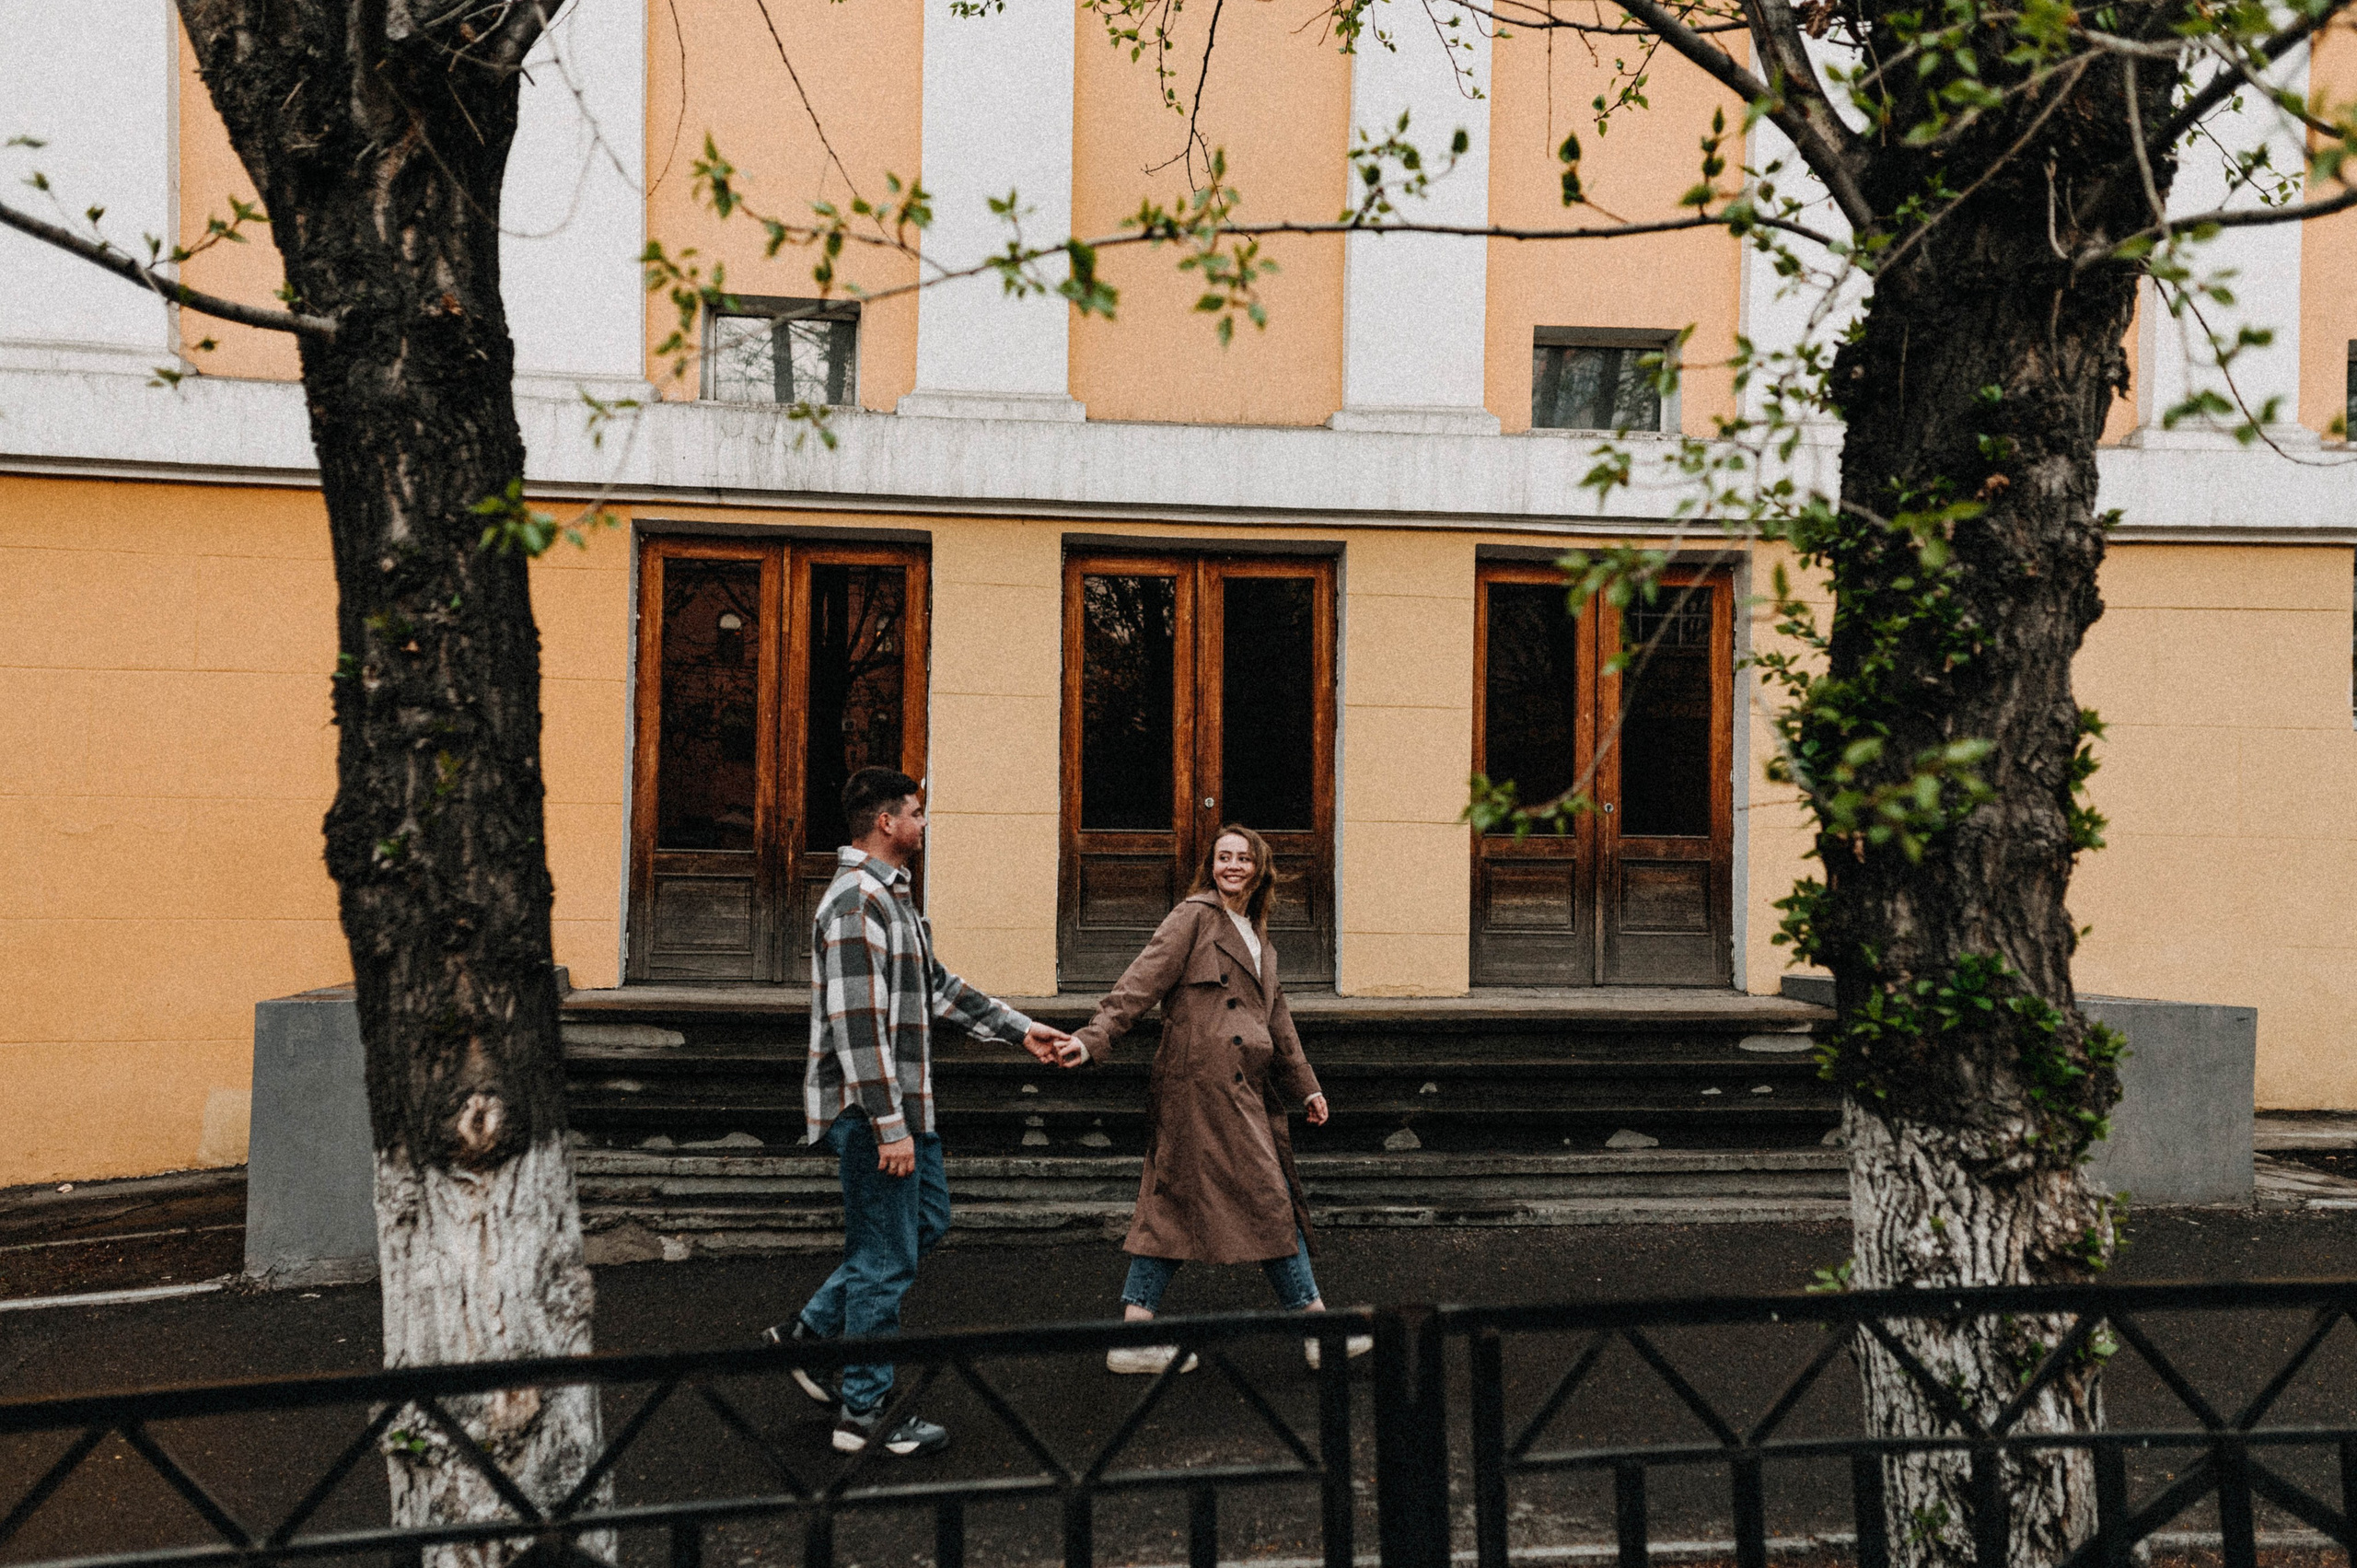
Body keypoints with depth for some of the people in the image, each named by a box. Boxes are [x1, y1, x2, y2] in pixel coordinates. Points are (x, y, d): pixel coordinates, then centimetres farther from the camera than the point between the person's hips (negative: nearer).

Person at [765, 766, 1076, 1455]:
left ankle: (808, 1332, 26)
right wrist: (889, 1126, -24)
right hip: (871, 1110, -11)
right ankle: (864, 1413, 11)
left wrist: (1019, 1029, 20)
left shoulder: (891, 895, 15)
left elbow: (936, 986, 23)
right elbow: (857, 1023, -24)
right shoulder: (856, 901, -19)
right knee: (885, 1257, -1)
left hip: (900, 1103, 11)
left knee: (926, 1222, 20)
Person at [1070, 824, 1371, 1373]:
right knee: (1267, 1198, -4)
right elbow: (1143, 981, -11)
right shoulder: (1194, 917, -3)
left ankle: (1133, 1337, 9)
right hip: (1205, 1076, -9)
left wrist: (1305, 1086, 29)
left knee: (1176, 1204, 7)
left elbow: (1276, 1015, 27)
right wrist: (1094, 1038, -21)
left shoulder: (1257, 936, 22)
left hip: (1242, 1087, 9)